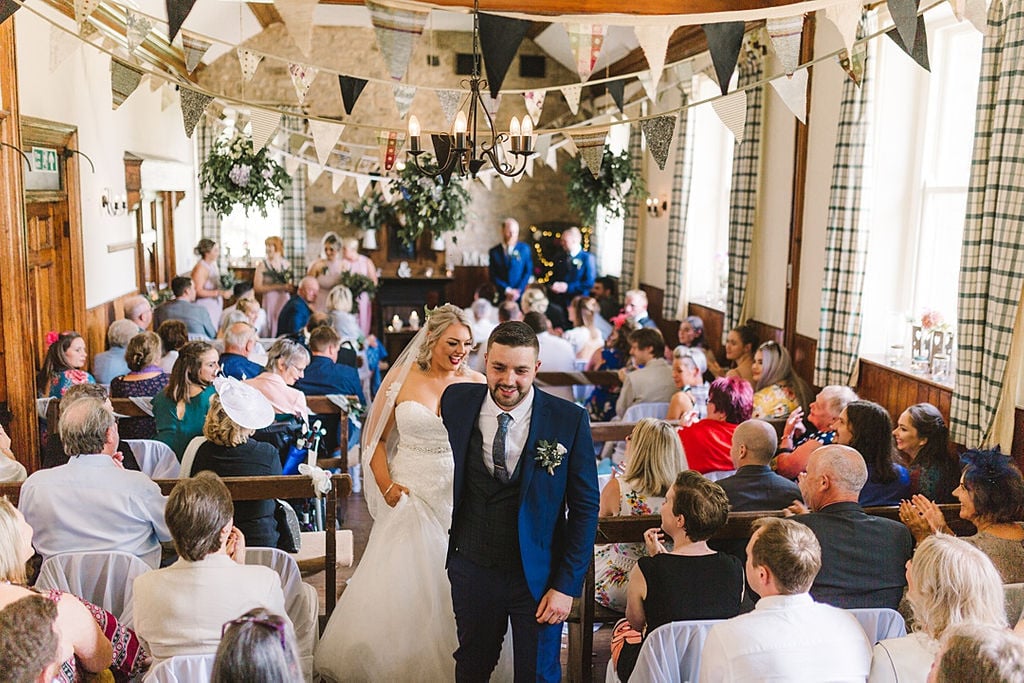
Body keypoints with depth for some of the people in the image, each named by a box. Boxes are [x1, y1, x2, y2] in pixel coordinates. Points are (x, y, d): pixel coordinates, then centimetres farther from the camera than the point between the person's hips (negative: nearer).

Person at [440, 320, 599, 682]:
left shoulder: (569, 420, -16)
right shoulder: (457, 402, -7)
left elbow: (585, 507, -9)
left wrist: (567, 585, -11)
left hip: (539, 572, -2)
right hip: (472, 567, 3)